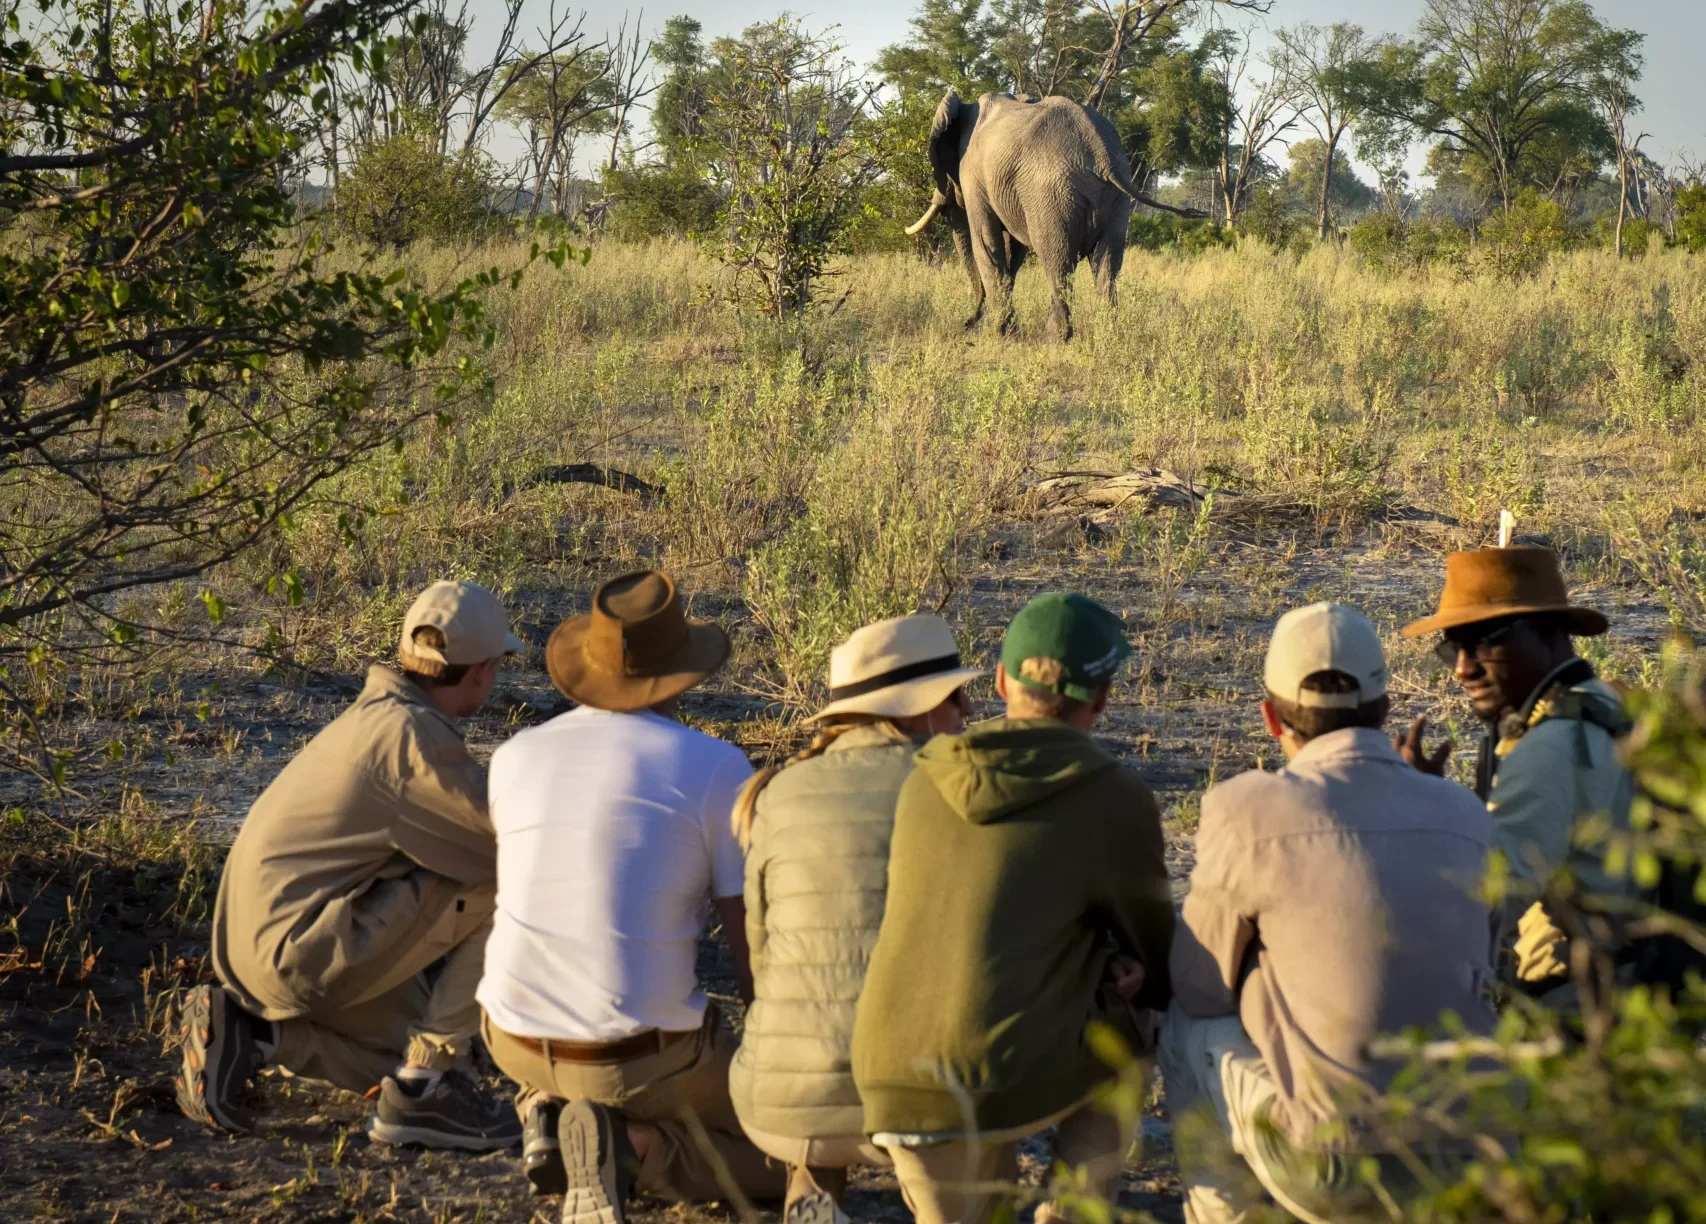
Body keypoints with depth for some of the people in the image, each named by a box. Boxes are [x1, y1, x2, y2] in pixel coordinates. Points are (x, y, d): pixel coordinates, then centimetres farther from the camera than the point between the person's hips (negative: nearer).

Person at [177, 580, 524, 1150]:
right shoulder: (413, 733, -17)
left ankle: (245, 1032, 12)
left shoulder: (377, 717, 13)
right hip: (305, 945, -10)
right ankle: (422, 1091, -4)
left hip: (265, 941, 10)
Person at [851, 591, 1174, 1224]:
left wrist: (1104, 961, 14)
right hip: (1013, 1083, -5)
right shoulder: (1117, 799, -1)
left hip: (891, 1089, 5)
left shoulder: (923, 784, 13)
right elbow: (1152, 941, 15)